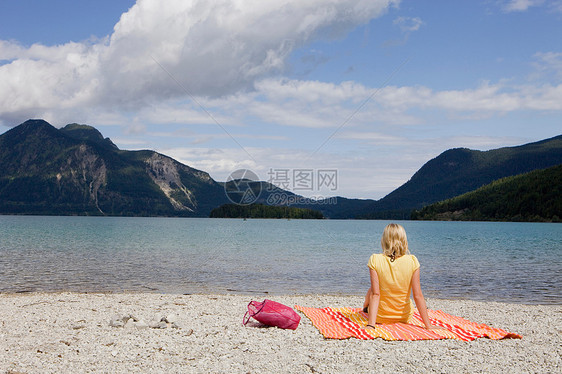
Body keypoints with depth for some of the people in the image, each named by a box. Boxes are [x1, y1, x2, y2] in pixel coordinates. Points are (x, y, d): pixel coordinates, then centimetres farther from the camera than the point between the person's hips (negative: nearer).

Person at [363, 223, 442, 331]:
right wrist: (428, 325, -11)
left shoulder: (375, 260, -20)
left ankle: (365, 307, 60)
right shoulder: (412, 261, -16)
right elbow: (418, 295, -16)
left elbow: (375, 294, -23)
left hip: (380, 316, -1)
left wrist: (371, 324, -23)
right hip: (404, 317, 2)